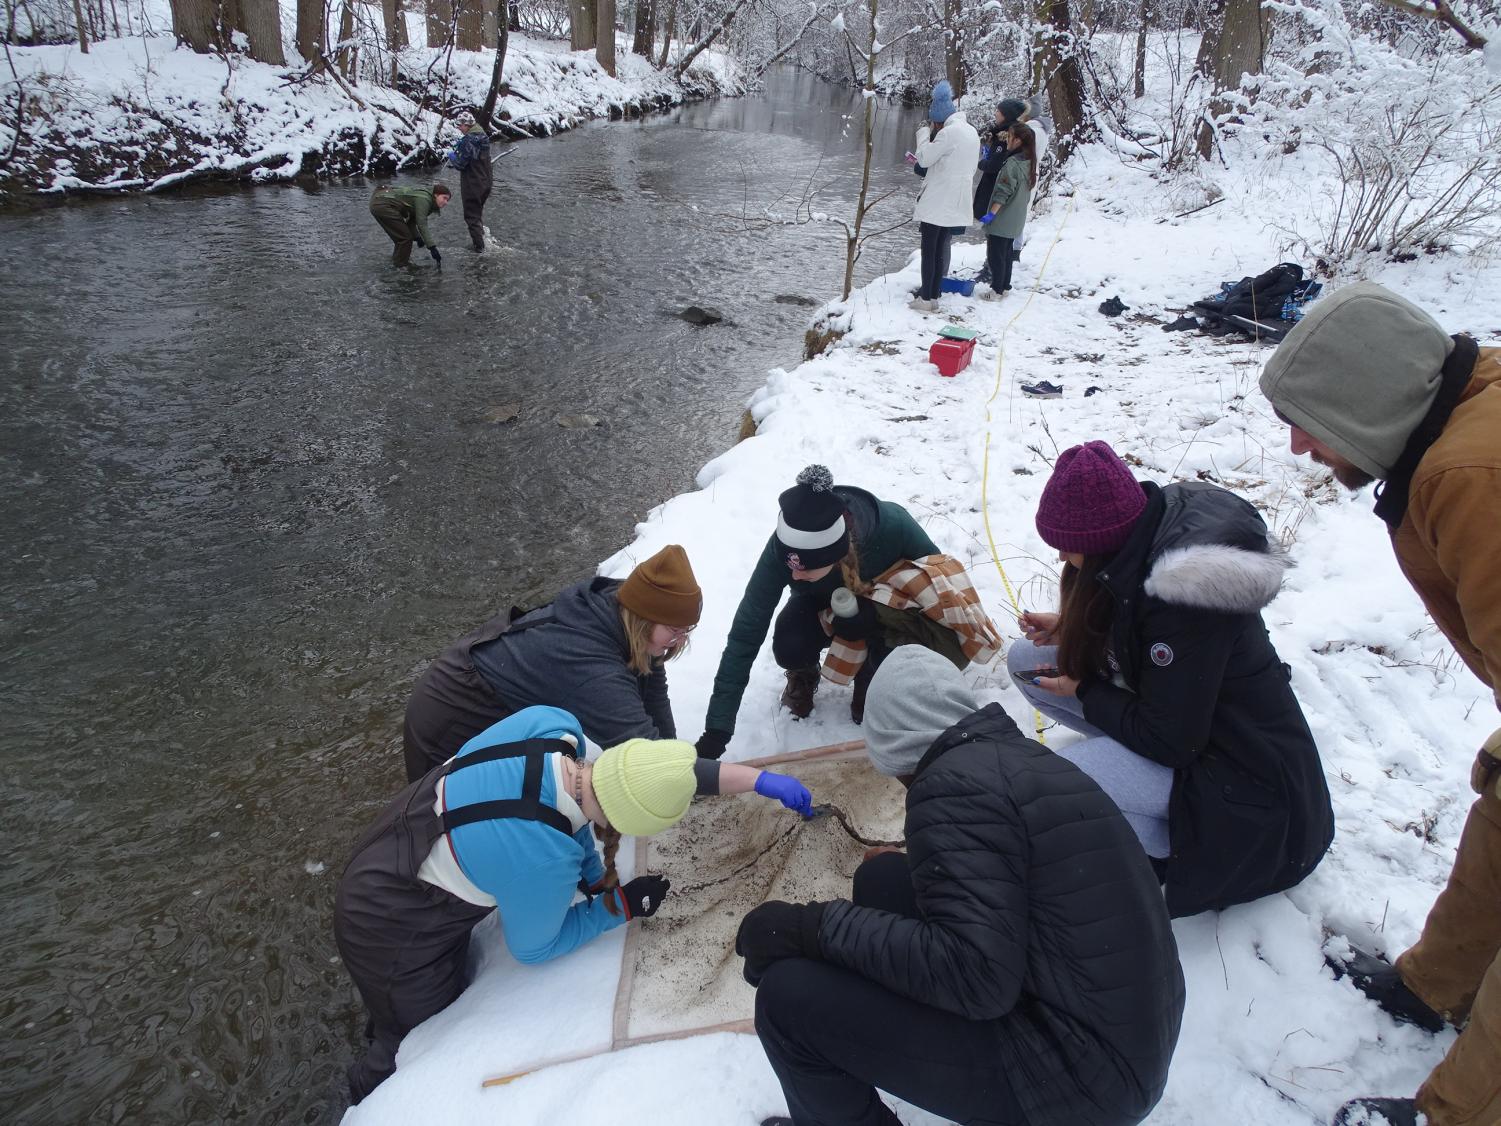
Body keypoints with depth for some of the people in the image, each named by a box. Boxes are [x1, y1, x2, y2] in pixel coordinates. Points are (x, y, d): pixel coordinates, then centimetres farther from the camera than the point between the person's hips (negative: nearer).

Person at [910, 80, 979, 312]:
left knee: (928, 251, -1)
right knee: (941, 250, 12)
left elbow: (924, 159, -9)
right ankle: (934, 295, 15)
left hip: (937, 203, -8)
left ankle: (925, 299, 0)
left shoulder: (948, 132, -15)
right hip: (956, 204, 8)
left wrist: (924, 134, 5)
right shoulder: (971, 131, 14)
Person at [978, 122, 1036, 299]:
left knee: (995, 256, 0)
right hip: (1016, 222, 9)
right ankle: (1004, 286, 25)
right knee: (1006, 254, 18)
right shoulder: (1029, 163, 6)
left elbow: (1003, 193, -23)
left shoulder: (1011, 164, -20)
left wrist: (991, 214, -22)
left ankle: (997, 290, 3)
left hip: (1002, 220, -9)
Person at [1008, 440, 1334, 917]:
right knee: (1025, 660, 2)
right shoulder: (1155, 532, -7)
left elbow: (1168, 742, -26)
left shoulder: (1185, 594, -33)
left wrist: (1083, 692, -13)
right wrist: (1071, 629, -3)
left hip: (1244, 774, -9)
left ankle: (1181, 845, -4)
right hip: (1187, 716, 9)